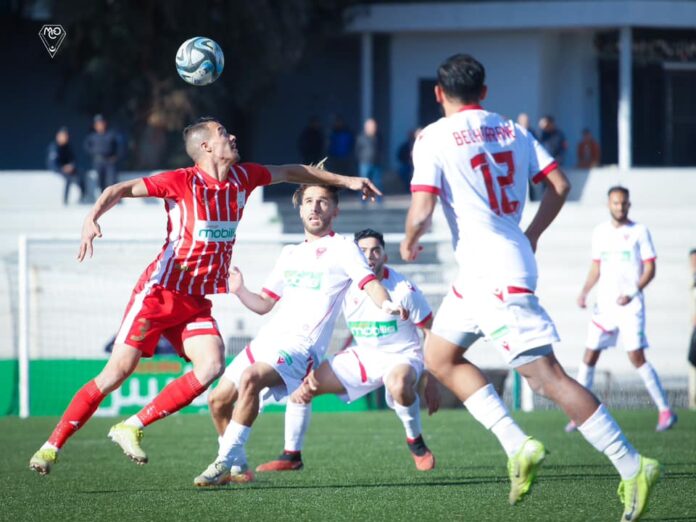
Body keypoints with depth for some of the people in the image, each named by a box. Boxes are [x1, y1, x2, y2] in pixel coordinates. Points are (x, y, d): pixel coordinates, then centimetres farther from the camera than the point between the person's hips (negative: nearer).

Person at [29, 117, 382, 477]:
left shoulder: (241, 177, 6)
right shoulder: (182, 182, -11)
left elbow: (291, 172, 23)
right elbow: (120, 190, -15)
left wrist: (344, 180, 29)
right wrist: (92, 219, -33)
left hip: (197, 304, 6)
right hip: (159, 293, -6)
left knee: (211, 366, -18)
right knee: (119, 370, -10)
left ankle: (132, 427, -10)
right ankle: (52, 446, -1)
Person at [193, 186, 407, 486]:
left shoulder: (343, 249, 0)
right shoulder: (290, 254, 20)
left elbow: (370, 283, -15)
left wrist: (386, 304, -35)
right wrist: (239, 291, 7)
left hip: (300, 347, -8)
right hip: (267, 339, 8)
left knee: (250, 378, -33)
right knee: (219, 399, 4)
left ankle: (225, 461, -28)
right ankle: (238, 468, 23)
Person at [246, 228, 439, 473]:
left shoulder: (404, 290, -15)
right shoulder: (347, 289, -4)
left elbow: (431, 333, -8)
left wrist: (431, 382, -11)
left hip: (401, 356, -5)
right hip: (361, 355, 5)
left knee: (399, 384, -42)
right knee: (300, 386, -7)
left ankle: (416, 443, -15)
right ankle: (292, 456, 8)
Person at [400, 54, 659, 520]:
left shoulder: (434, 138, -7)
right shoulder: (512, 131, 11)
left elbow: (422, 210, -15)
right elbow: (559, 185, 7)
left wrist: (409, 242, 7)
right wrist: (532, 236, 20)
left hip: (493, 275, -8)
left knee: (545, 375, -10)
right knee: (439, 357, 19)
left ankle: (632, 466, -13)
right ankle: (518, 447, 8)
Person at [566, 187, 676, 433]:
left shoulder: (639, 232, -2)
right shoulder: (600, 232, 12)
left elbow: (650, 269, -4)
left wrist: (632, 293, -17)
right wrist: (584, 291, 2)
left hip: (629, 304, -5)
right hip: (604, 303, 5)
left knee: (637, 357, -12)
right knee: (590, 356, 1)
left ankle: (665, 410, -4)